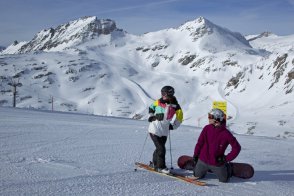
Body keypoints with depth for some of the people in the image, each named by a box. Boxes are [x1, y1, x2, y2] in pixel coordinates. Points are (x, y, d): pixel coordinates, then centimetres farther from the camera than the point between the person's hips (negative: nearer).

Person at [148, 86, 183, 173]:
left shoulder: (175, 106, -6)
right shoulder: (159, 102, -8)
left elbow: (179, 117, 7)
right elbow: (151, 107, 14)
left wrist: (173, 126, 5)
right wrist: (151, 116, 5)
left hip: (164, 131, 3)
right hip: (155, 130, -3)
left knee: (160, 148, 14)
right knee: (161, 149, -8)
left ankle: (155, 163, 34)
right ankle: (161, 166, 5)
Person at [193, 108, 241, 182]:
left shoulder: (226, 134, -16)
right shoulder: (207, 128, -9)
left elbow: (236, 148, -12)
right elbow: (200, 142, -1)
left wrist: (227, 158, -12)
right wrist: (195, 155, 2)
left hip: (217, 163, -2)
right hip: (203, 161, 2)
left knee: (224, 179, 8)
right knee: (197, 176, 14)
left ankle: (227, 167, 37)